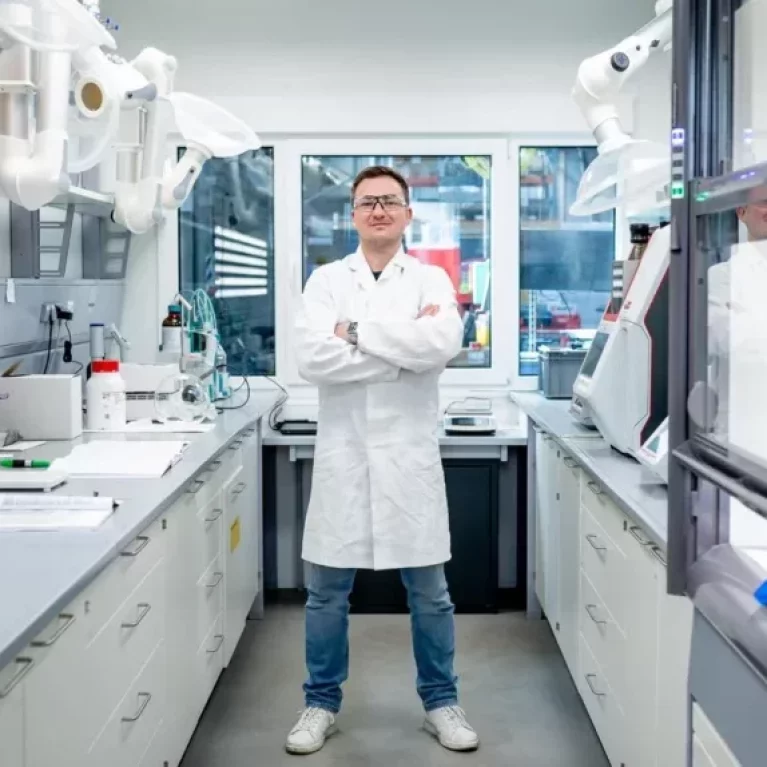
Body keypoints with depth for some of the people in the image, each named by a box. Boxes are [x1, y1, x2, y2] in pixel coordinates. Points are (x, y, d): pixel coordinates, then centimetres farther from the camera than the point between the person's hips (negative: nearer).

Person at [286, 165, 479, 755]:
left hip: (409, 453, 0)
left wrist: (358, 333, -14)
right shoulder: (326, 280, 4)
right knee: (327, 590, 9)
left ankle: (441, 702, 26)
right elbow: (313, 357, -13)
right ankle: (322, 704, 25)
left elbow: (443, 343, -18)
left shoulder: (431, 279, 2)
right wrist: (404, 347, -14)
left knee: (429, 591, 9)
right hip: (343, 453, 1)